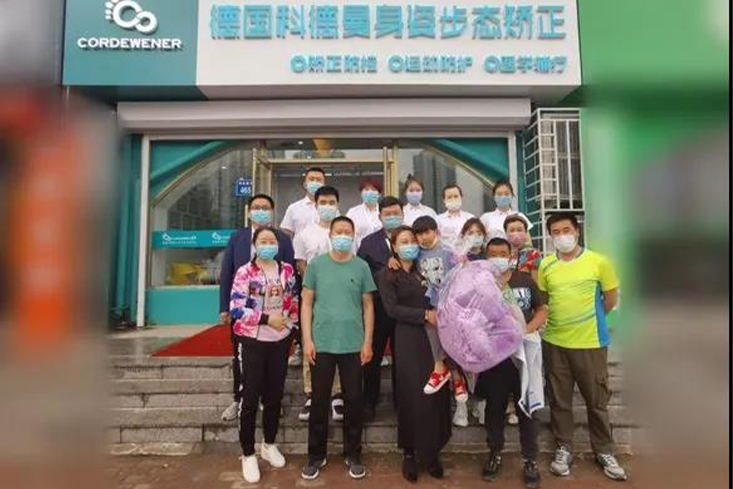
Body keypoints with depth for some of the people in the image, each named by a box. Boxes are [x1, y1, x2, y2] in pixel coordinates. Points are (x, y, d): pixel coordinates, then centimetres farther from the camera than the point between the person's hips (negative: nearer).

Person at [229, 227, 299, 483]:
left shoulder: (287, 270, 2)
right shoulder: (244, 272, -9)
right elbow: (236, 309, -15)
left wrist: (292, 329, 8)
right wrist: (266, 318, -20)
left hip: (280, 340, 4)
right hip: (254, 340, -3)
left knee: (275, 395, 14)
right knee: (251, 397, 3)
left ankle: (269, 445, 33)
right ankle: (248, 454, 20)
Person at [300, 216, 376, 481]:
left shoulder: (361, 267, 2)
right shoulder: (316, 264, 1)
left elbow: (368, 306, 5)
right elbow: (307, 304, 2)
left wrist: (368, 342, 0)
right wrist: (307, 339, -4)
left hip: (353, 345, 1)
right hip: (322, 344, 0)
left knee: (353, 400, 10)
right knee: (319, 401, 10)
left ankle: (353, 455, 28)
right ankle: (316, 455, 28)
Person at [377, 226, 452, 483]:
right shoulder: (387, 275, 0)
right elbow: (393, 309, -11)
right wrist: (425, 315, -15)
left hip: (434, 337, 4)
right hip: (409, 339, -4)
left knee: (437, 395, 5)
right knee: (413, 397, 1)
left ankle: (431, 452, 22)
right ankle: (410, 453, 19)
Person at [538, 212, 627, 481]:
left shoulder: (598, 261, -6)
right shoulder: (545, 265, -1)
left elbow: (611, 298, 3)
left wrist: (590, 320, 7)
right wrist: (559, 318, 1)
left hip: (591, 343, -2)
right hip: (554, 342, 2)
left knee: (597, 400, 12)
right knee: (559, 400, 12)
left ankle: (604, 451, 31)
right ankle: (564, 449, 28)